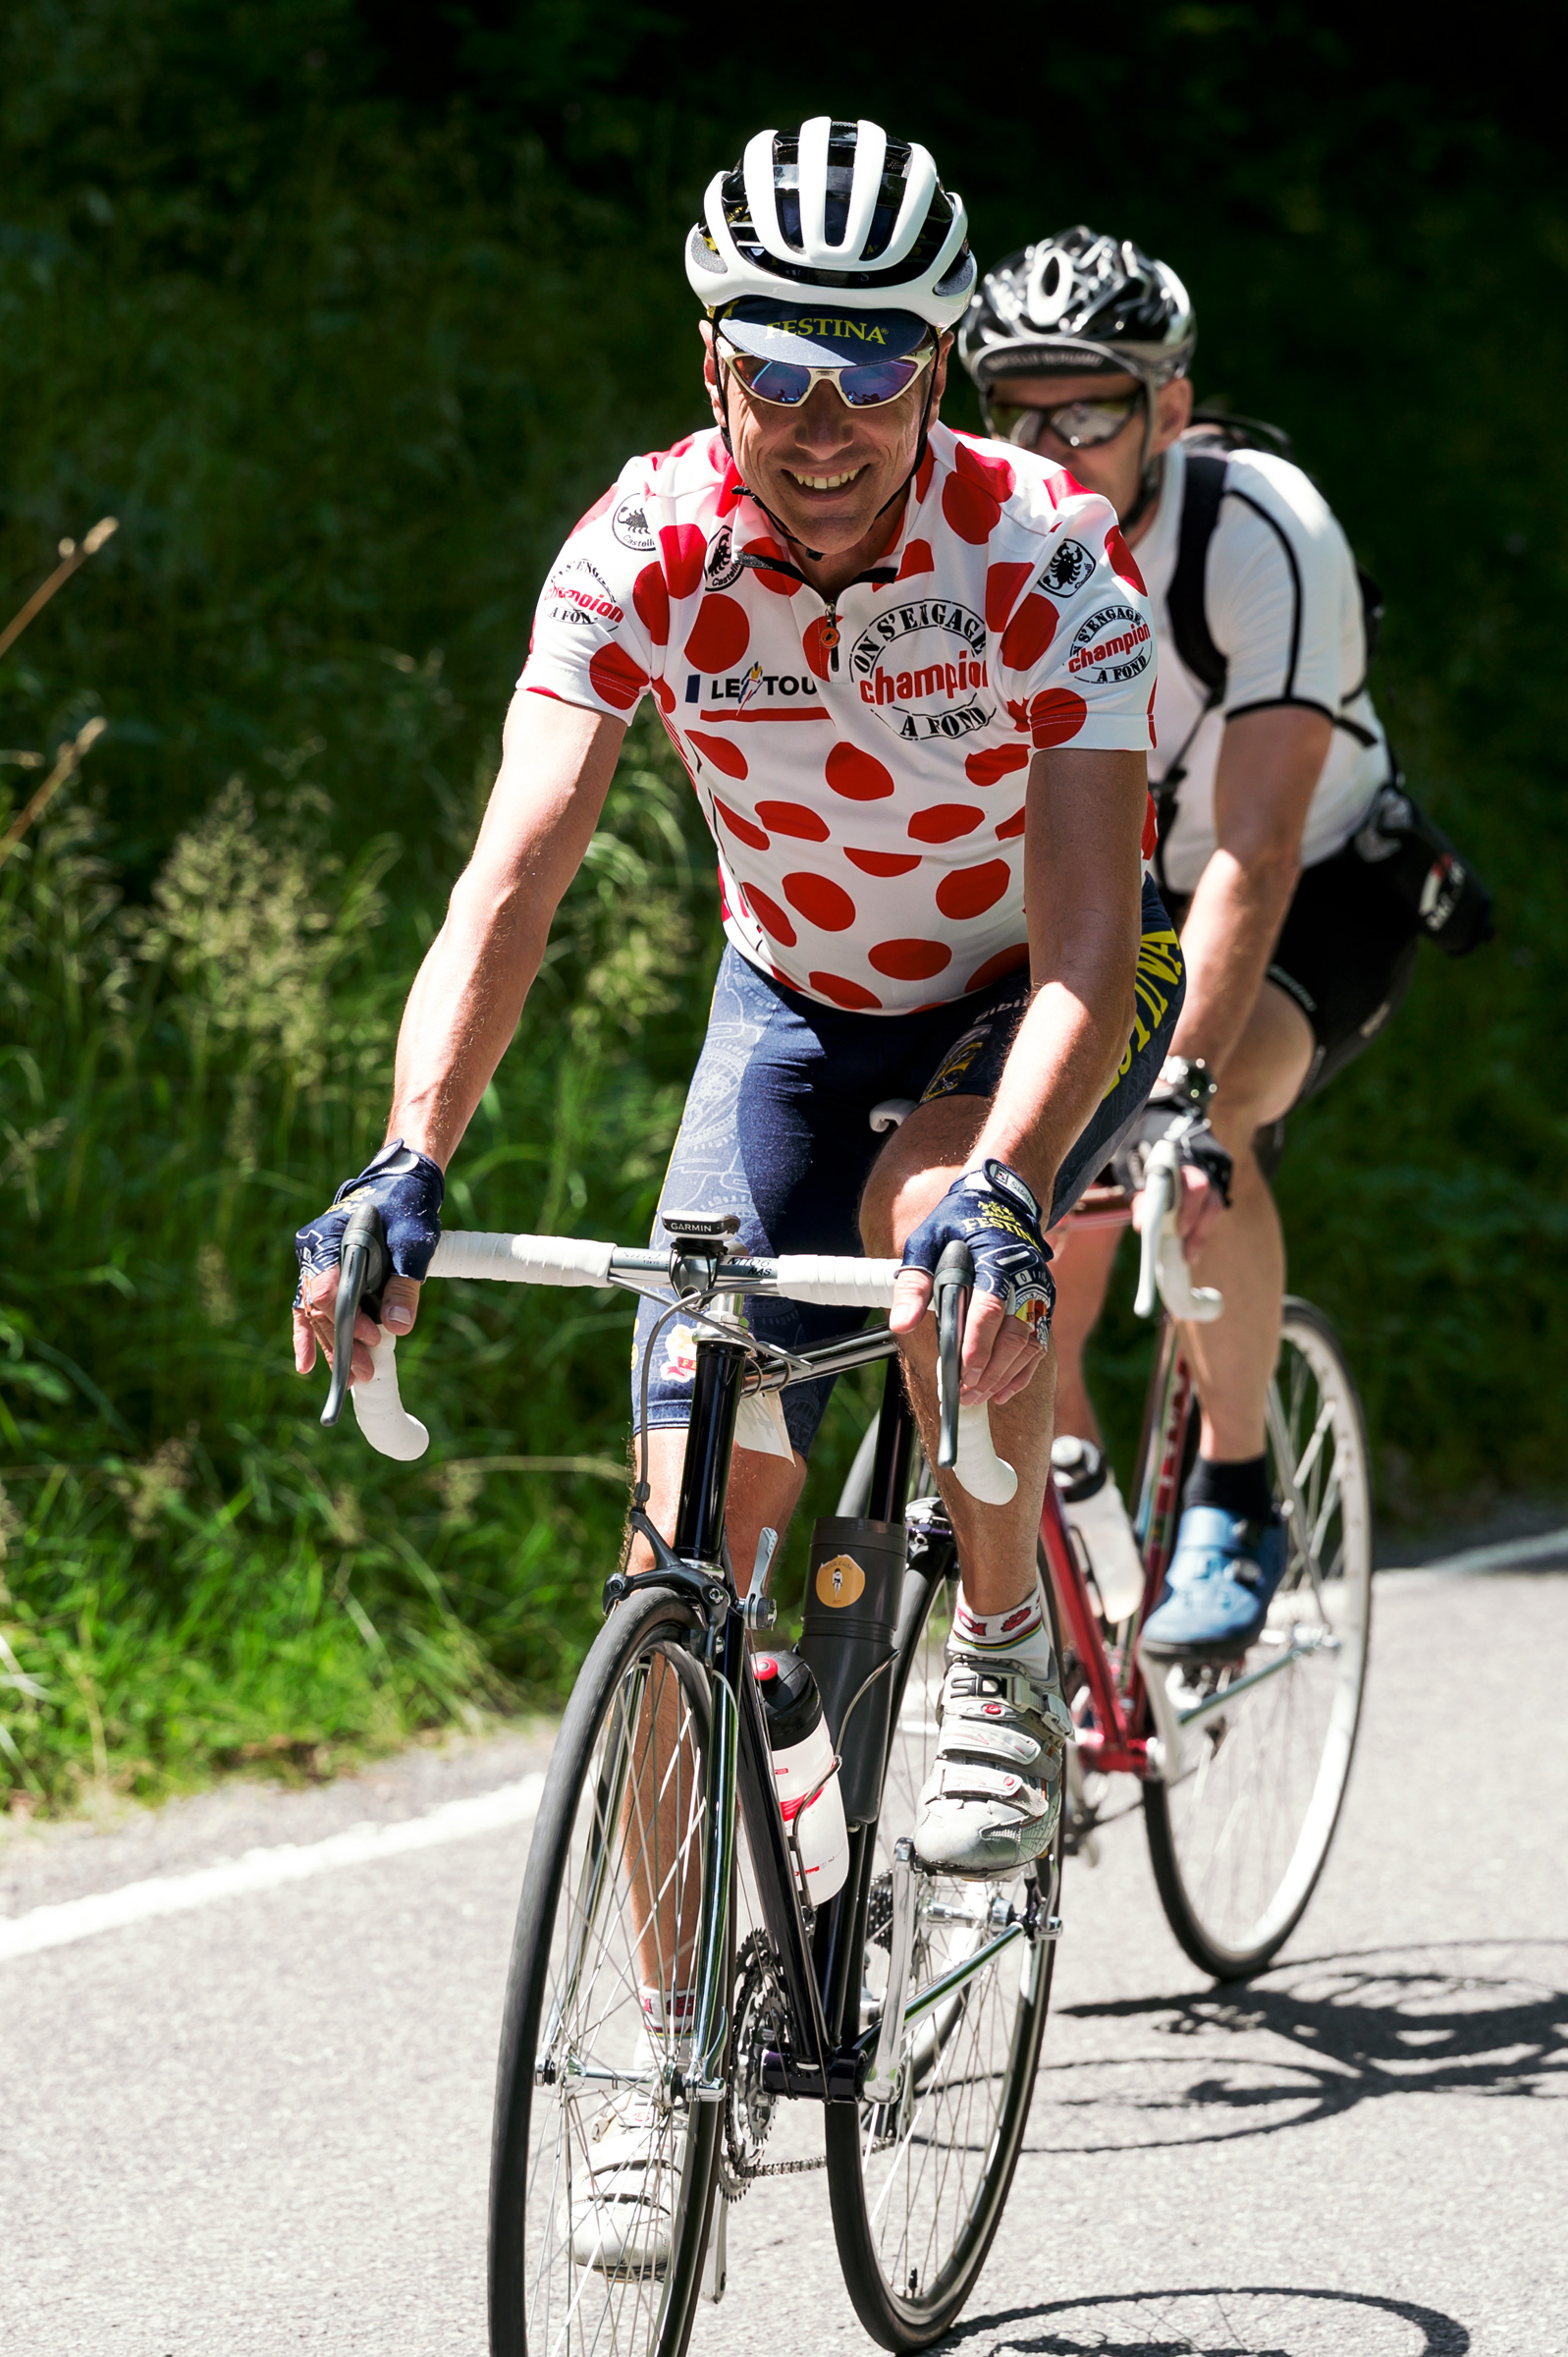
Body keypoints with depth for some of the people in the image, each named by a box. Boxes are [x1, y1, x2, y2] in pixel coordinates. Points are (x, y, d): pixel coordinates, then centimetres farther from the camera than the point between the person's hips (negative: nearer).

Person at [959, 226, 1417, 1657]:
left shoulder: (1265, 536, -30)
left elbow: (1255, 855, -37)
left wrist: (1184, 1086, -48)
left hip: (1317, 895, -4)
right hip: (1097, 895, 5)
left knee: (1197, 1134, -31)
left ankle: (1237, 1502, -15)